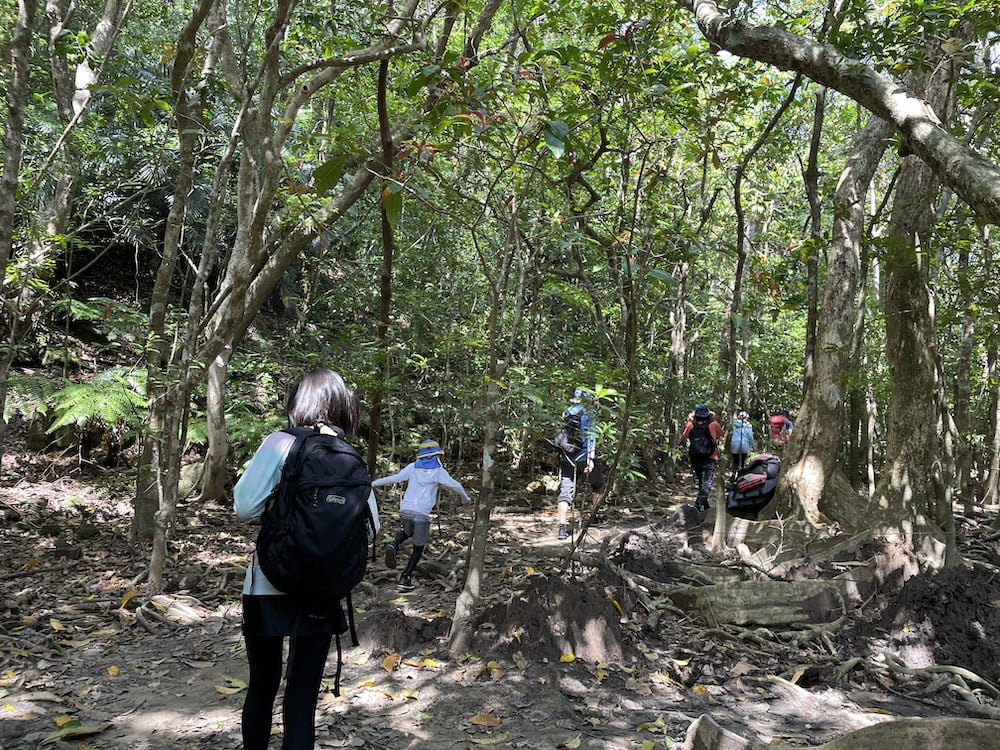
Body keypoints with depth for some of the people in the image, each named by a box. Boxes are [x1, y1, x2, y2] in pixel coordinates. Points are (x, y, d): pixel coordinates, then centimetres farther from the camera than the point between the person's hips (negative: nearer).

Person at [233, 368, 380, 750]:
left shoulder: (280, 444, -8)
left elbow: (245, 506, -12)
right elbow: (370, 527, -1)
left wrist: (278, 503, 7)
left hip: (270, 586, -1)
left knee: (262, 687, 18)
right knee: (303, 698, 9)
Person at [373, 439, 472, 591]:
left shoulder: (413, 467, 7)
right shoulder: (439, 471, 1)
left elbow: (394, 478, -1)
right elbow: (456, 485, -2)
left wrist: (373, 483, 9)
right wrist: (465, 499, 16)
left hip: (405, 510, 3)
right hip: (422, 514, -3)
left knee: (407, 532, 33)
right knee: (418, 548, 12)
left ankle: (394, 546, 3)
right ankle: (404, 579, 5)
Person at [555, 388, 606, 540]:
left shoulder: (565, 413, 13)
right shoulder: (589, 413, -3)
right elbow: (590, 437, -14)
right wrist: (591, 458, -18)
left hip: (566, 457, 4)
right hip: (583, 456, -4)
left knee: (565, 491, 0)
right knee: (598, 484, 20)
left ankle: (562, 527, -11)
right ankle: (594, 518, 28)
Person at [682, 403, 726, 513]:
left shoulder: (690, 425, -4)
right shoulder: (713, 425, -9)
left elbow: (685, 436, 15)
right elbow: (722, 434, 10)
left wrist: (689, 420, 18)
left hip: (695, 460, 4)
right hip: (709, 459, -4)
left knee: (701, 482, 19)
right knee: (707, 483, -3)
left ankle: (704, 504, 28)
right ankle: (700, 503, -19)